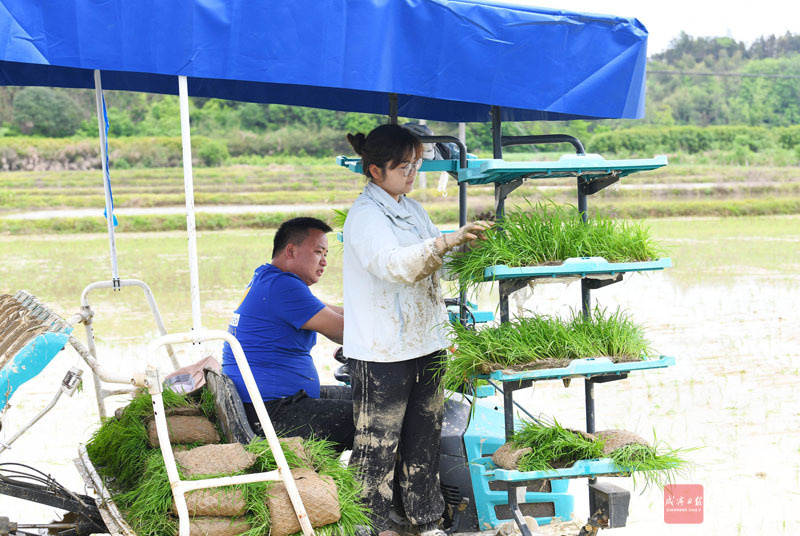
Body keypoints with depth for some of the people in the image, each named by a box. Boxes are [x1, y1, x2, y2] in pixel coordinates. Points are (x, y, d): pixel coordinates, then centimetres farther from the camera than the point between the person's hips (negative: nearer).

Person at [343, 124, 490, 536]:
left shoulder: (412, 209, 14)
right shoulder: (364, 216, -13)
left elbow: (432, 262, 24)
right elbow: (392, 264, -30)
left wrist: (464, 246, 7)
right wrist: (445, 243, -38)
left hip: (425, 343, 8)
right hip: (382, 352, -8)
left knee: (425, 437, 14)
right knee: (379, 444, 1)